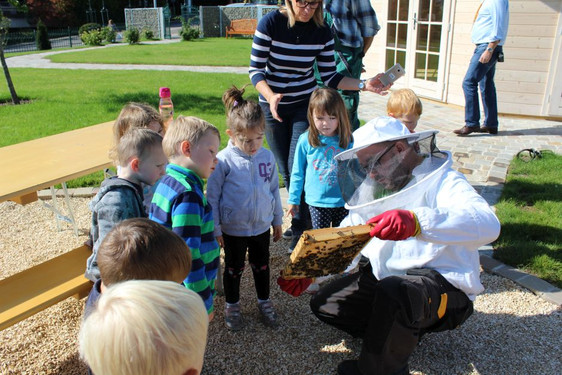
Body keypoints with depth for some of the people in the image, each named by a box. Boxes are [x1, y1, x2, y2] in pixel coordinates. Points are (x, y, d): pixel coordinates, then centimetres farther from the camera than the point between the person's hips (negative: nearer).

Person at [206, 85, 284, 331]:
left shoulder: (267, 157, -8)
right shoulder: (223, 161, -19)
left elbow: (274, 189, 5)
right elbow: (212, 196, -11)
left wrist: (277, 220, 11)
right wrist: (215, 229, -8)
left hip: (262, 226, 3)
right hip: (233, 229, -3)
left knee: (261, 266, 20)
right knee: (234, 269, 17)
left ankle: (264, 302, 42)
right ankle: (232, 305, 38)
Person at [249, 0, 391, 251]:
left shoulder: (322, 31, -6)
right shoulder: (270, 23, -13)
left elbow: (329, 77, -2)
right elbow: (256, 70, -12)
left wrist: (364, 85, -13)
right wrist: (271, 97, -30)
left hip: (305, 105, 0)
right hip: (272, 106, 0)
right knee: (285, 170, 6)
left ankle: (300, 227, 4)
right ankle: (300, 214, 30)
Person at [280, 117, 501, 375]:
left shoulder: (440, 180, -15)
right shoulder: (373, 187, 8)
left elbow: (488, 224, -35)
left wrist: (416, 222, -51)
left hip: (443, 285, -7)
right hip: (385, 278, 8)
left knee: (392, 292, -37)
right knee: (323, 304, 4)